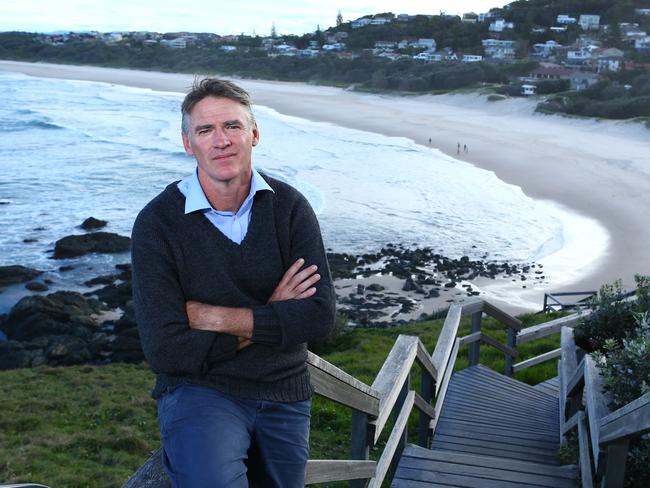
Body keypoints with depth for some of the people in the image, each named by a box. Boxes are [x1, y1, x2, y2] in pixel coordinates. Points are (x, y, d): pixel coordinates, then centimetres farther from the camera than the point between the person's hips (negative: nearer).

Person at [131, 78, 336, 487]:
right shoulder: (157, 222, -12)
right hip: (197, 388, -3)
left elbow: (321, 317, -14)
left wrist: (214, 317, -17)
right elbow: (164, 350, -17)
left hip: (284, 394, 4)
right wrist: (264, 319, -13)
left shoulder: (289, 206, -5)